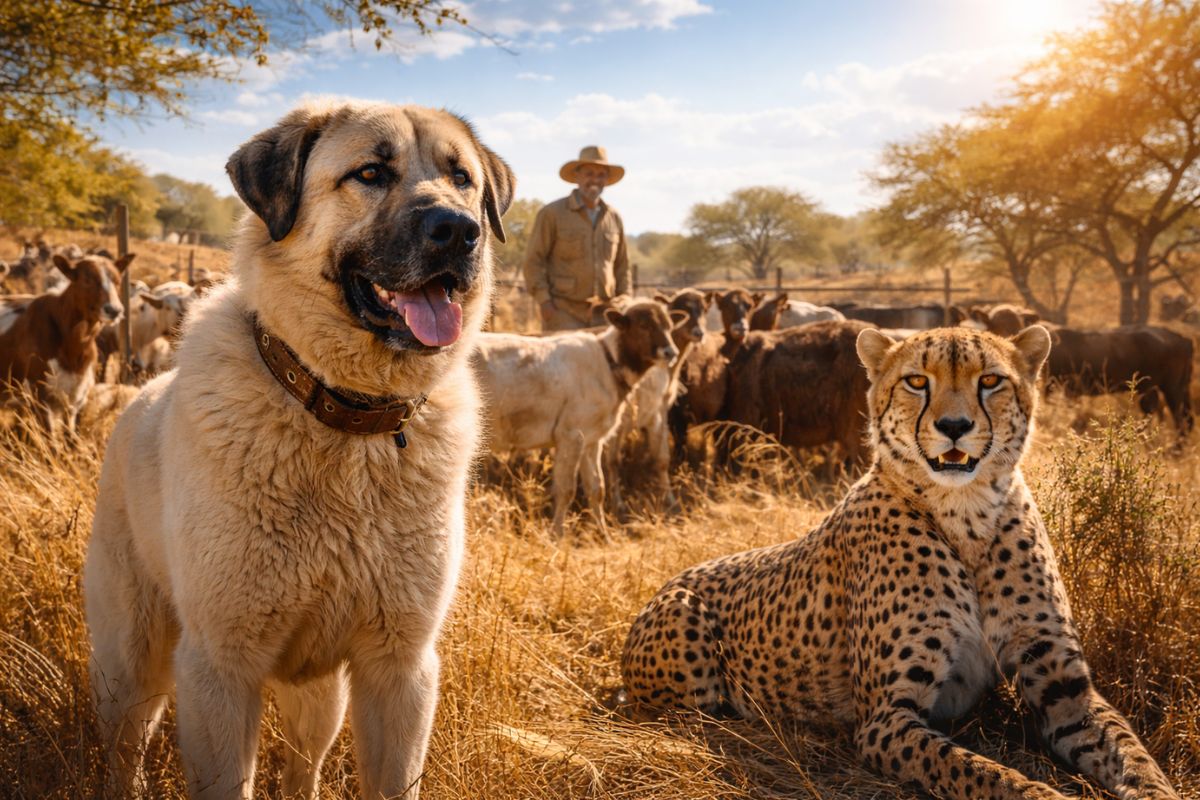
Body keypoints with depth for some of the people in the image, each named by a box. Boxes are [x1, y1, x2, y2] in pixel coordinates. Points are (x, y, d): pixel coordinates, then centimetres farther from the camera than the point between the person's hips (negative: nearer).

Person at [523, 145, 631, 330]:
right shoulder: (552, 213, -2)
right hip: (563, 311, -5)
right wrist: (544, 301, -11)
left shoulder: (614, 218, 13)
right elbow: (533, 260, -3)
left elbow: (622, 267, 19)